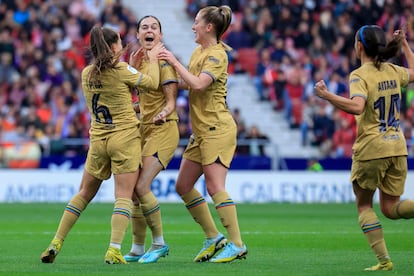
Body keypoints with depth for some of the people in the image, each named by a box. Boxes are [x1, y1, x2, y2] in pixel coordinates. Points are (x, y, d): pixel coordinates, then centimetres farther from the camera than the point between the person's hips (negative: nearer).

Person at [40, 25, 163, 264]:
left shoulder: (87, 74, 6)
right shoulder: (121, 70, -11)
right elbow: (153, 83, -1)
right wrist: (153, 58, 13)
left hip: (98, 140, 5)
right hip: (125, 137, -5)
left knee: (85, 193, 16)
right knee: (124, 196, -4)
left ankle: (56, 243, 12)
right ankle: (114, 250, -17)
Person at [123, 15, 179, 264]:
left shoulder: (164, 61, -11)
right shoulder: (140, 61, 11)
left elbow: (171, 101, -14)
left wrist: (163, 113, -36)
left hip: (162, 129, -8)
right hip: (144, 129, 8)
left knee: (141, 187, -17)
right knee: (133, 189, 4)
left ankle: (159, 244, -4)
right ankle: (138, 248, 14)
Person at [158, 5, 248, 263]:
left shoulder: (217, 55, -13)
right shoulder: (198, 51, 14)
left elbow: (198, 84, -25)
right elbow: (188, 84, 21)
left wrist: (175, 62, -17)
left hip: (218, 128, -9)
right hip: (201, 130, 9)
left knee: (214, 186, -13)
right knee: (183, 186, 8)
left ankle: (237, 244, -9)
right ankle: (214, 238, 15)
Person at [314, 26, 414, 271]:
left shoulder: (360, 76, -11)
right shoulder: (393, 71, 8)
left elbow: (357, 106, -29)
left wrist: (326, 95, -23)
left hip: (370, 149, -6)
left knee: (364, 206, 11)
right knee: (390, 208, 10)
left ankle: (384, 260, 0)